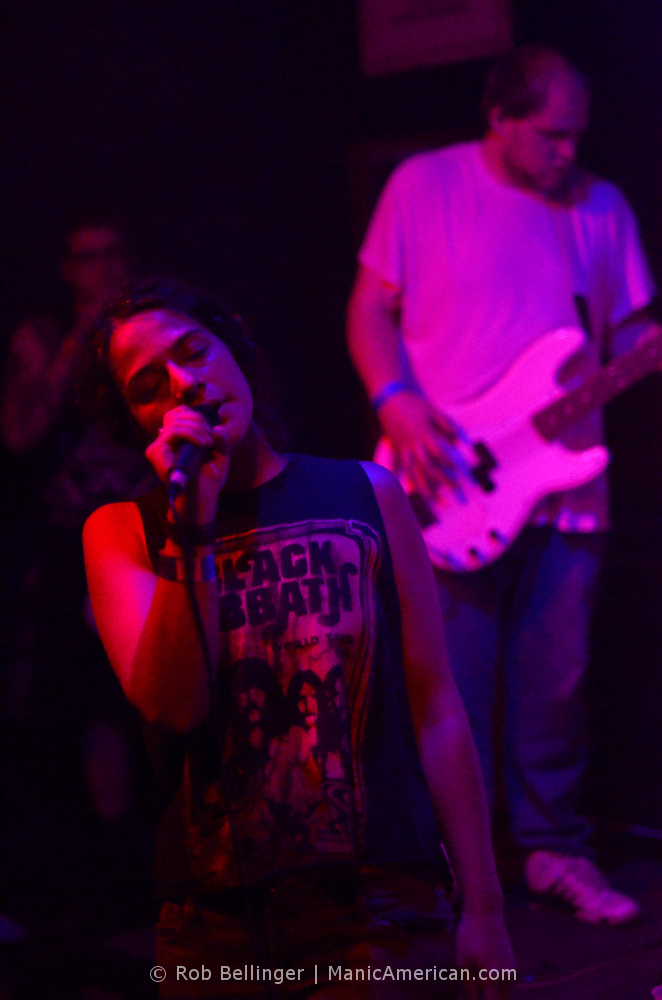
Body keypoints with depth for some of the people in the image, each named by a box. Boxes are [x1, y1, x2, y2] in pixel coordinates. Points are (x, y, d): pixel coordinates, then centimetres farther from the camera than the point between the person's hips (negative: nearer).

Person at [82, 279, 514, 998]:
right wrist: (190, 528, -18)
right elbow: (172, 706, -11)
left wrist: (483, 910, 1)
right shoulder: (121, 532, 4)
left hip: (375, 911, 0)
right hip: (214, 926, 1)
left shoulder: (365, 495, 5)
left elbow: (435, 711, 3)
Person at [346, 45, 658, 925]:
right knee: (455, 689, 0)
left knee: (556, 684, 7)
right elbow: (370, 309, 1)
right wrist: (398, 406, -14)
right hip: (455, 491, -3)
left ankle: (555, 848, 21)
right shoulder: (426, 186, 0)